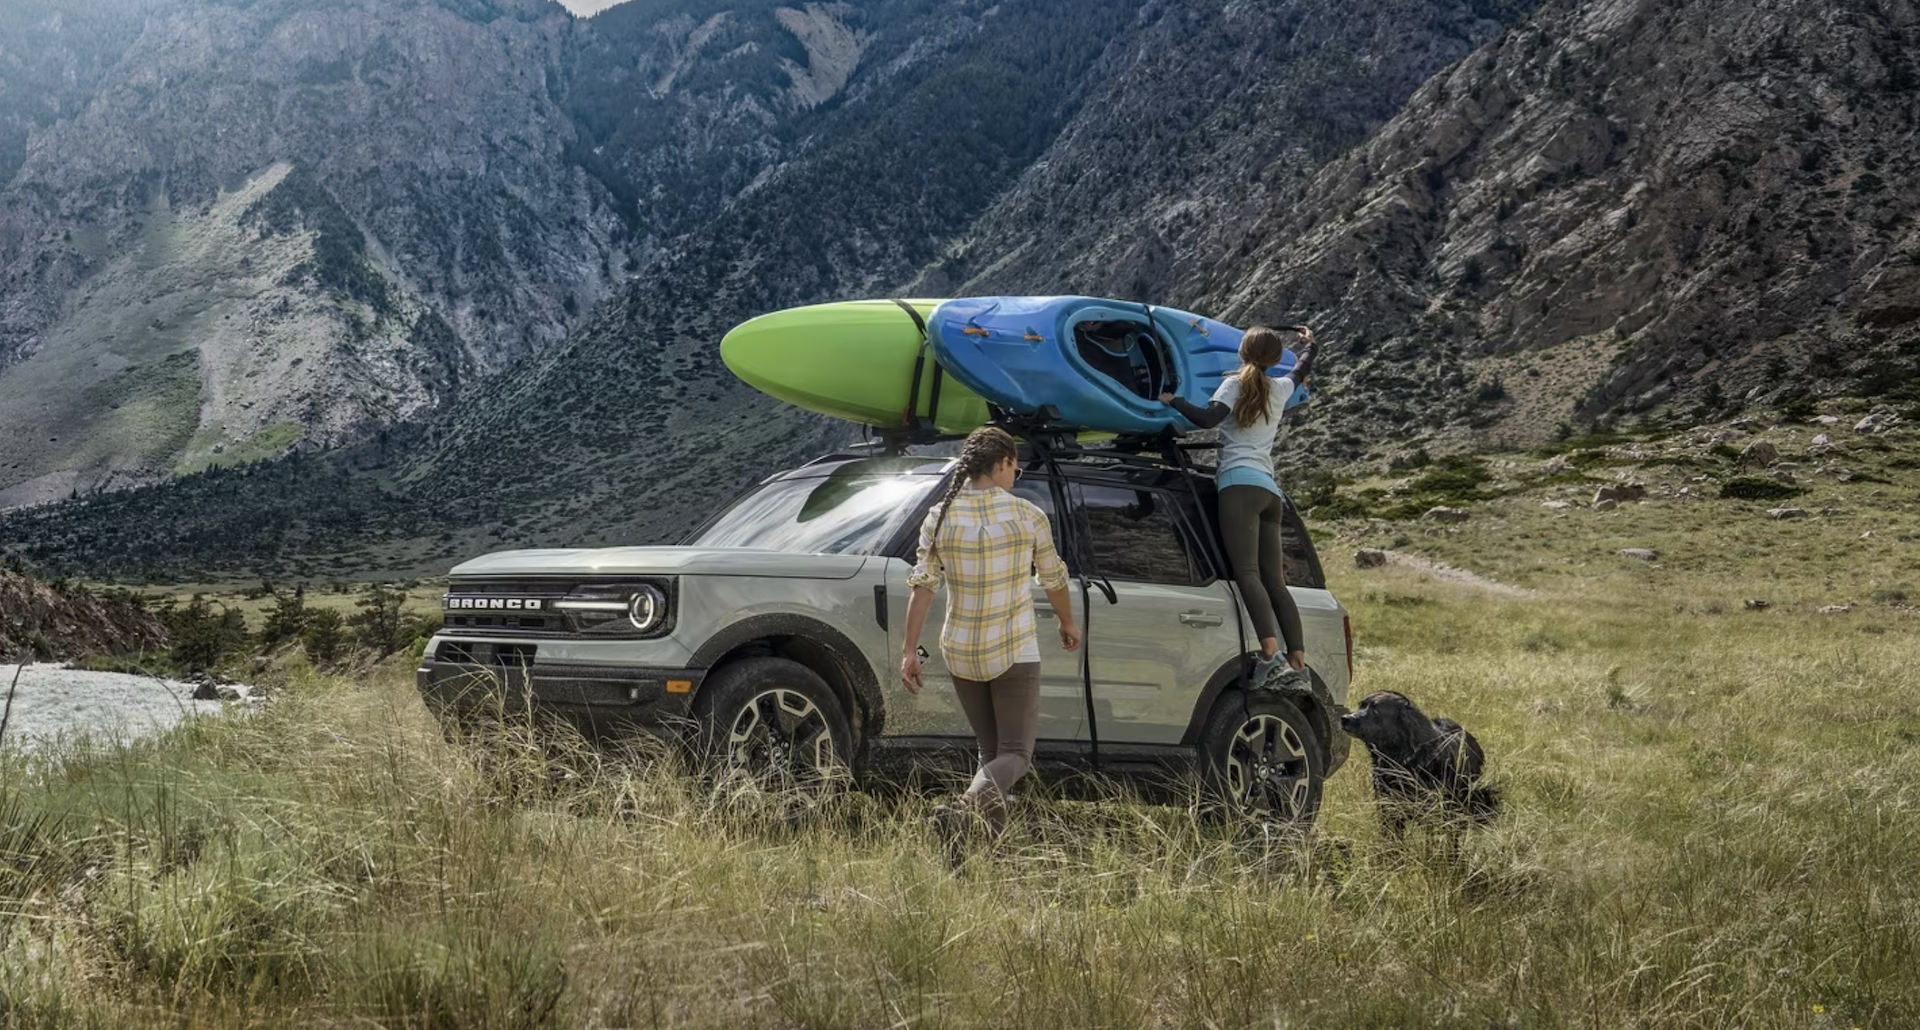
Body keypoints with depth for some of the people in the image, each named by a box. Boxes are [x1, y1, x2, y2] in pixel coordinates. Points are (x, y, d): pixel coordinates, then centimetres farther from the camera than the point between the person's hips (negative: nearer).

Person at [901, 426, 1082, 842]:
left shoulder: (940, 518, -2)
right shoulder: (1028, 516, -6)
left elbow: (923, 586, -6)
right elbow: (1054, 580, 6)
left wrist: (910, 650, -2)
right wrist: (1068, 623, 24)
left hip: (961, 653, 3)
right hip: (1016, 652, -3)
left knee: (990, 748, 18)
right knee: (1016, 751, -1)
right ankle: (974, 800, -31)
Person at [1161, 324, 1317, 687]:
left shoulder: (1237, 384, 4)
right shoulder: (1279, 389, 21)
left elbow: (1207, 418, -13)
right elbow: (1302, 371, 44)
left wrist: (1172, 399, -2)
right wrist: (1309, 344, 62)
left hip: (1240, 483, -6)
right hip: (1270, 489, 6)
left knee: (1247, 571, -19)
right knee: (1273, 579, 6)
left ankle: (1270, 653, -36)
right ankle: (1298, 660, -4)